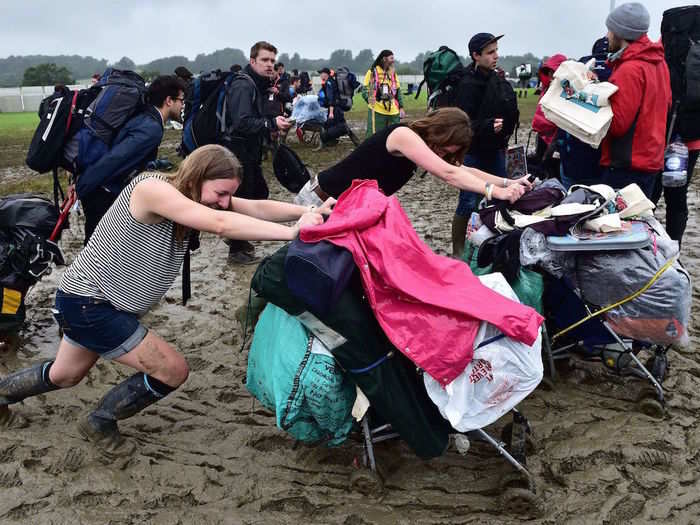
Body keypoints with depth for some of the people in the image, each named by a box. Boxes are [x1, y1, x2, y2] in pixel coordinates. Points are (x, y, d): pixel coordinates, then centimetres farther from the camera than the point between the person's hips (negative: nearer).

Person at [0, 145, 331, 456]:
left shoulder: (197, 199, -3)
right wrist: (291, 232, -42)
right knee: (173, 370, -9)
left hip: (99, 303, 9)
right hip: (86, 303, -9)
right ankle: (100, 422, 12)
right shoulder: (152, 188, -28)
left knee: (65, 376, 28)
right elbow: (220, 224, -40)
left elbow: (257, 208, -11)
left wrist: (311, 212, -24)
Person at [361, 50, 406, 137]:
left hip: (393, 112, 5)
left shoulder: (393, 73, 16)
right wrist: (369, 98, -22)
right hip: (377, 111, -5)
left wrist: (401, 107, 12)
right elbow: (365, 89, -2)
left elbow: (398, 91, 19)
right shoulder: (372, 72, 0)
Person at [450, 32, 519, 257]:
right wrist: (487, 126, -34)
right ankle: (458, 252, 7)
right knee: (468, 204, -4)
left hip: (495, 149, 8)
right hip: (475, 152, -8)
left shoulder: (496, 80, 10)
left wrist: (503, 141, 18)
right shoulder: (468, 84, -16)